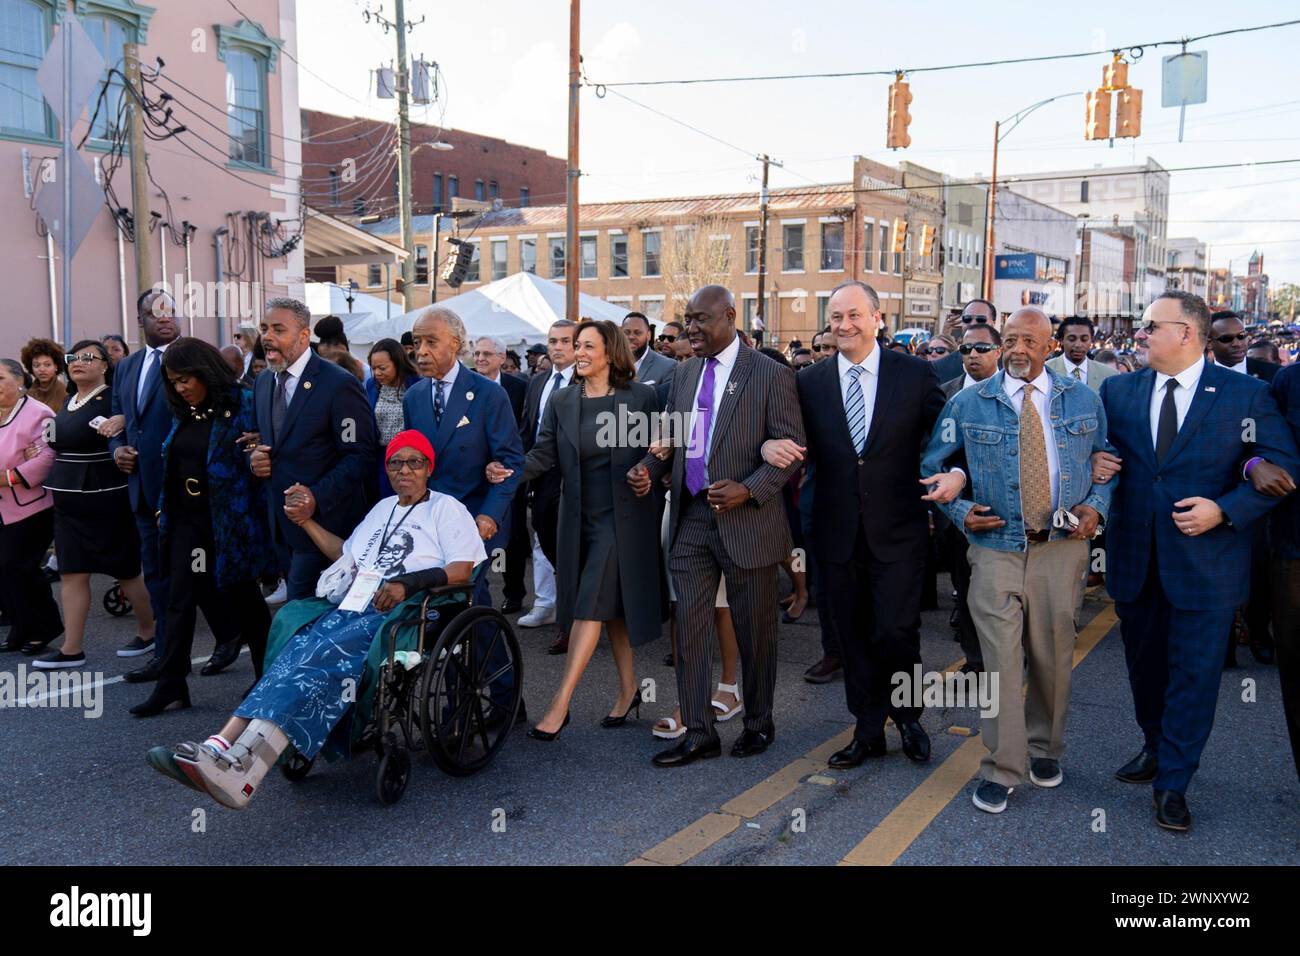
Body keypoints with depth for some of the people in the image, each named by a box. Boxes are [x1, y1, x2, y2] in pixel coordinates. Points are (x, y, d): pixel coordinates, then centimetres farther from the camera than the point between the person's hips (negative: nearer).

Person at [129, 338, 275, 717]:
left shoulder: (242, 406, -11)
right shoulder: (183, 414, 10)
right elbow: (172, 467, 17)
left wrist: (258, 519, -17)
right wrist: (165, 511, 12)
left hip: (229, 522, -6)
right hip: (188, 519, 6)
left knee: (243, 597, 7)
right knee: (180, 600, 4)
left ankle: (267, 677, 24)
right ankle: (170, 686, 9)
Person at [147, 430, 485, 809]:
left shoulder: (446, 508, 10)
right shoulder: (383, 508, 31)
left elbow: (462, 570, -3)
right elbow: (347, 555, 37)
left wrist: (407, 583, -16)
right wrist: (308, 522, 27)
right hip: (357, 606, 7)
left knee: (326, 653, -32)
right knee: (301, 649, -25)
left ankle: (240, 770, -49)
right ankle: (222, 748, -42)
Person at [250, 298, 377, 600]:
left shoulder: (340, 385, -14)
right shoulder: (264, 382, 10)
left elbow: (360, 457, -15)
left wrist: (316, 497, -25)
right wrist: (255, 456, 0)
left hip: (323, 517, -7)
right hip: (280, 519, 7)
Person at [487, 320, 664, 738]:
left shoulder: (641, 397, -3)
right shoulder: (561, 402, 7)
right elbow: (544, 453, -1)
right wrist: (510, 471, -18)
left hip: (621, 516, -5)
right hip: (580, 519, 5)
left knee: (590, 605, -9)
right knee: (612, 605, 14)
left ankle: (561, 703, -6)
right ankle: (628, 689, 28)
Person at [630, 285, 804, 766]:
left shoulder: (771, 374, -7)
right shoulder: (684, 373, 11)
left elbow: (791, 449, -9)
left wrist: (748, 490, -22)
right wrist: (649, 467, -3)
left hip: (747, 522, -5)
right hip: (691, 519, 5)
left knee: (754, 631, 10)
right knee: (690, 629, 5)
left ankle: (758, 723, 29)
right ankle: (698, 733, 16)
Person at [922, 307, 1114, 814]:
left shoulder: (1082, 399, 7)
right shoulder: (968, 403, 2)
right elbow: (933, 467, 8)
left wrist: (1096, 506, -4)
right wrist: (960, 511, -8)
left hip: (1063, 546, 2)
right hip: (996, 548, -2)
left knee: (1053, 654, 12)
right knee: (1001, 659, -4)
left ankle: (1043, 748, 33)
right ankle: (1001, 768, 8)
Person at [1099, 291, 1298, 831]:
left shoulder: (1246, 394, -5)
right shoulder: (1118, 391, 4)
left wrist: (1225, 510, -16)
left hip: (1205, 559, -3)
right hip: (1135, 558, 4)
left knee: (1193, 674, 3)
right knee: (1144, 665, 17)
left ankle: (1172, 783, 16)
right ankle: (1155, 747, 40)